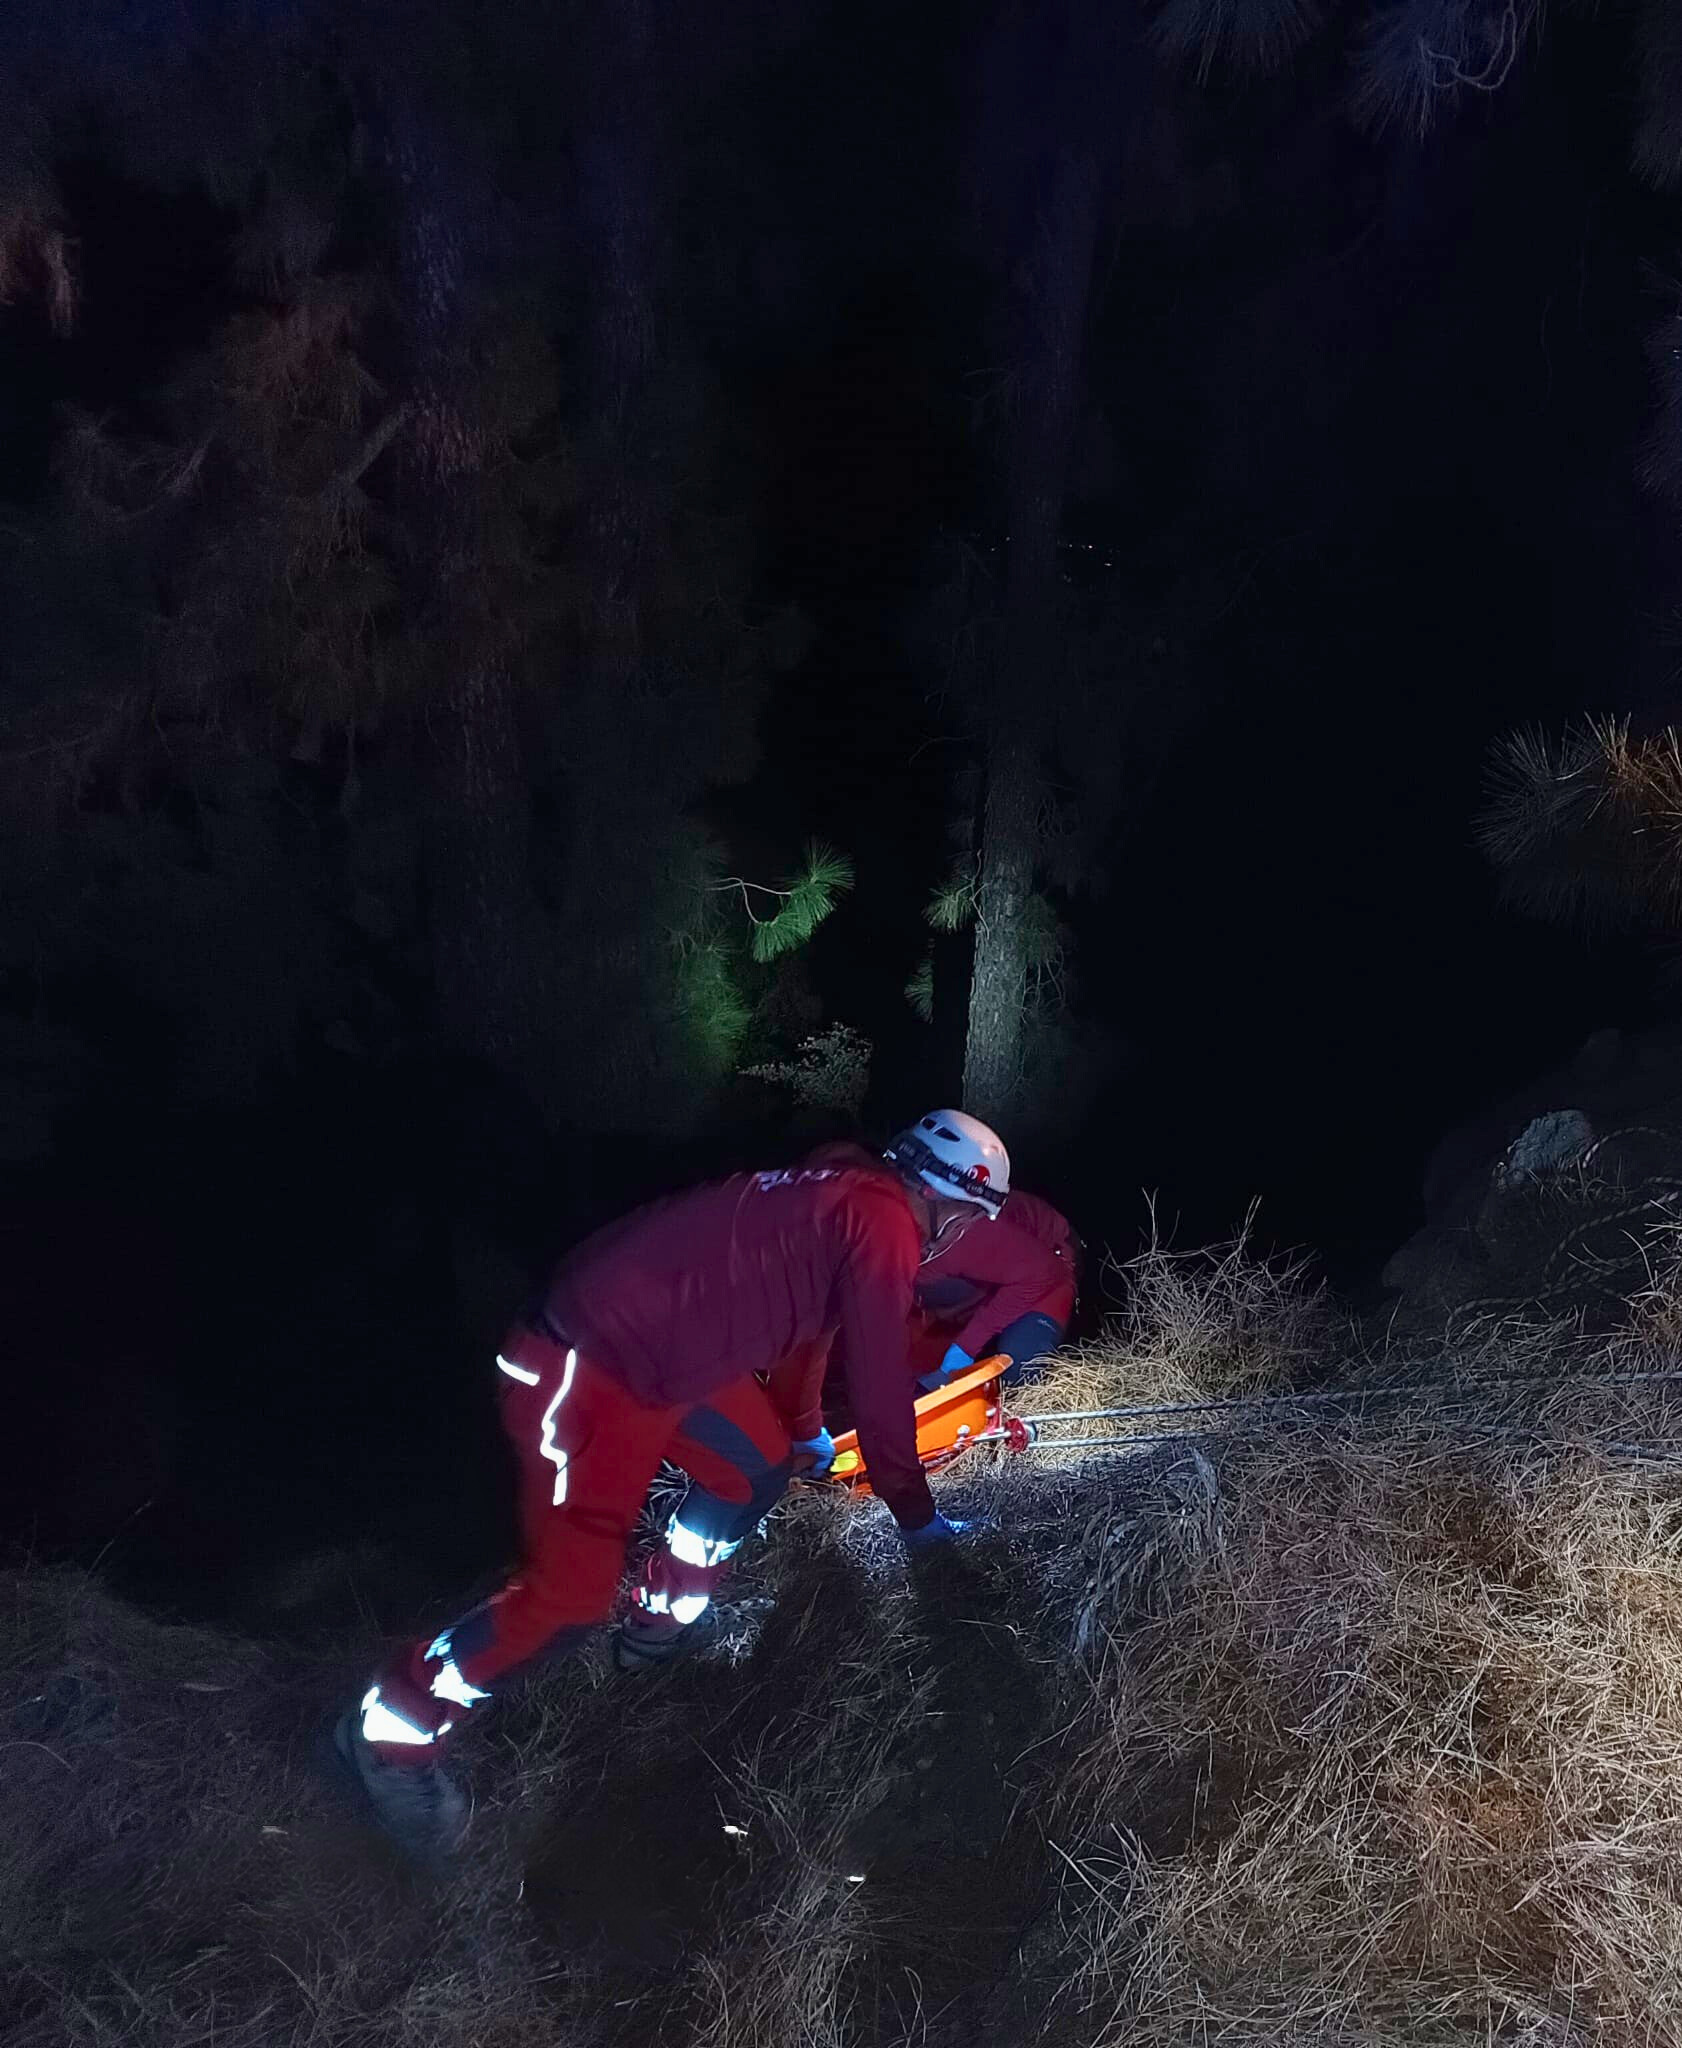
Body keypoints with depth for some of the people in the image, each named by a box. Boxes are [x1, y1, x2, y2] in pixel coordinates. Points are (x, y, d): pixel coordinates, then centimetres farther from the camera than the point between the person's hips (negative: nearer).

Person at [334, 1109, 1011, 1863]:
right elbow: (881, 1381, -11)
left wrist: (801, 1428, 45)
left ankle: (665, 1617, 34)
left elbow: (801, 1313, 30)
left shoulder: (842, 1197, 15)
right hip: (589, 1371, -10)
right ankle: (392, 1732, 12)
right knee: (572, 1590, -6)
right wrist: (915, 1512, 4)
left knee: (759, 1469, 16)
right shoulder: (886, 1225, -14)